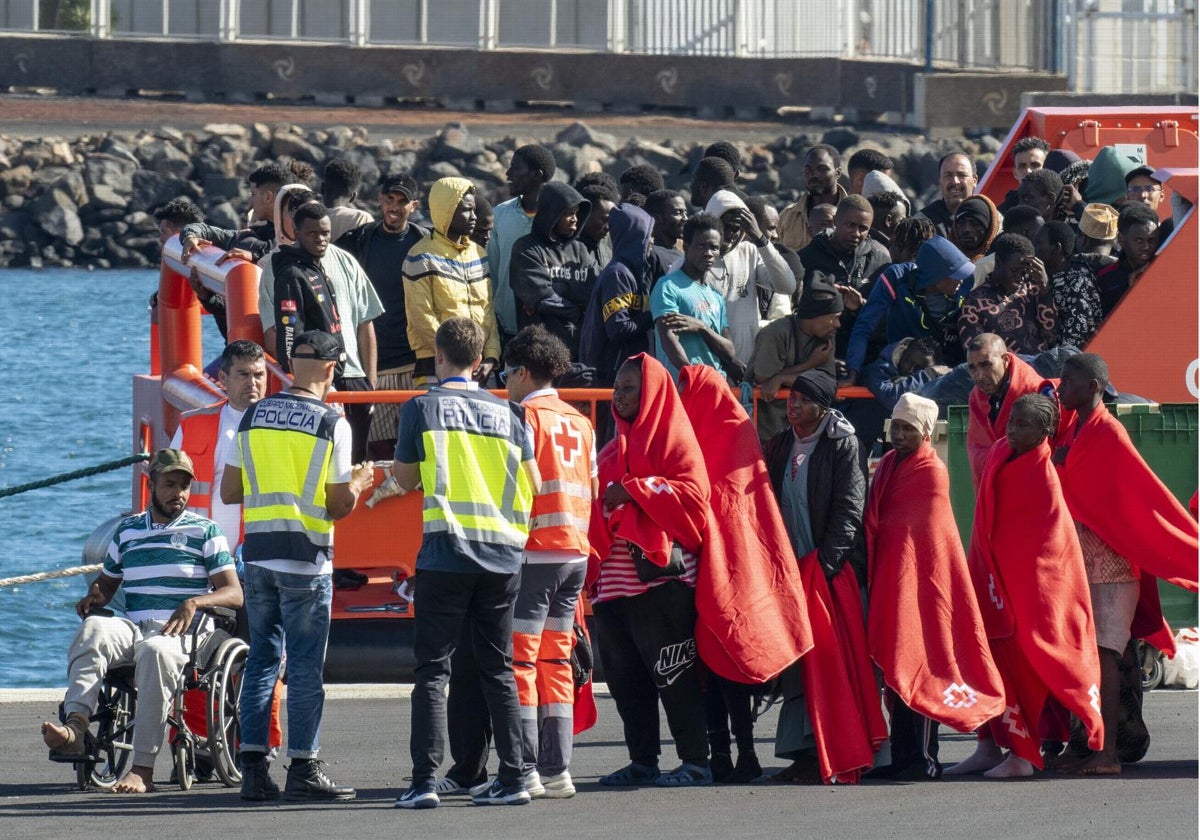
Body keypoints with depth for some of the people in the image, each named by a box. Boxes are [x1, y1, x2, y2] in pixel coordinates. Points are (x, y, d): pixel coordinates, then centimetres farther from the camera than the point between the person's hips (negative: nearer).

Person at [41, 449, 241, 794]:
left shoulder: (205, 532, 11)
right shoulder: (127, 531, 23)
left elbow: (234, 594, 4)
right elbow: (107, 581, 34)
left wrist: (195, 602, -16)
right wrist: (94, 596, 9)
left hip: (182, 632, -3)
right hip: (132, 626, 3)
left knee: (155, 651, -40)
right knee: (93, 629, -32)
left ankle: (143, 769, -43)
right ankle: (74, 729, -52)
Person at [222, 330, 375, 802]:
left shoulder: (253, 418, 6)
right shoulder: (332, 424, -7)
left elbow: (229, 492, 9)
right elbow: (340, 505, -7)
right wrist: (358, 481, 13)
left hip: (257, 553, 4)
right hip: (307, 557, -4)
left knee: (261, 658, 10)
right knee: (306, 665, 1)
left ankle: (253, 768, 7)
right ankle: (303, 769, 1)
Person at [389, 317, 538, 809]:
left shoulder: (421, 409, -1)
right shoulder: (507, 412, 7)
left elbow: (405, 480, 5)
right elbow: (533, 486, 9)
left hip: (446, 550, -3)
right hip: (502, 553, 3)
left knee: (432, 668, -1)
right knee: (498, 668, 11)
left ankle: (425, 779, -9)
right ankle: (512, 778, 8)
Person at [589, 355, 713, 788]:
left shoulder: (673, 439, 0)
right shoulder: (612, 450, 23)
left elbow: (692, 493, -13)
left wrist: (635, 491, -17)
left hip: (660, 574, -8)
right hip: (616, 580, 8)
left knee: (672, 672, -8)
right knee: (624, 673, 5)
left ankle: (696, 761, -5)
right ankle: (643, 761, 10)